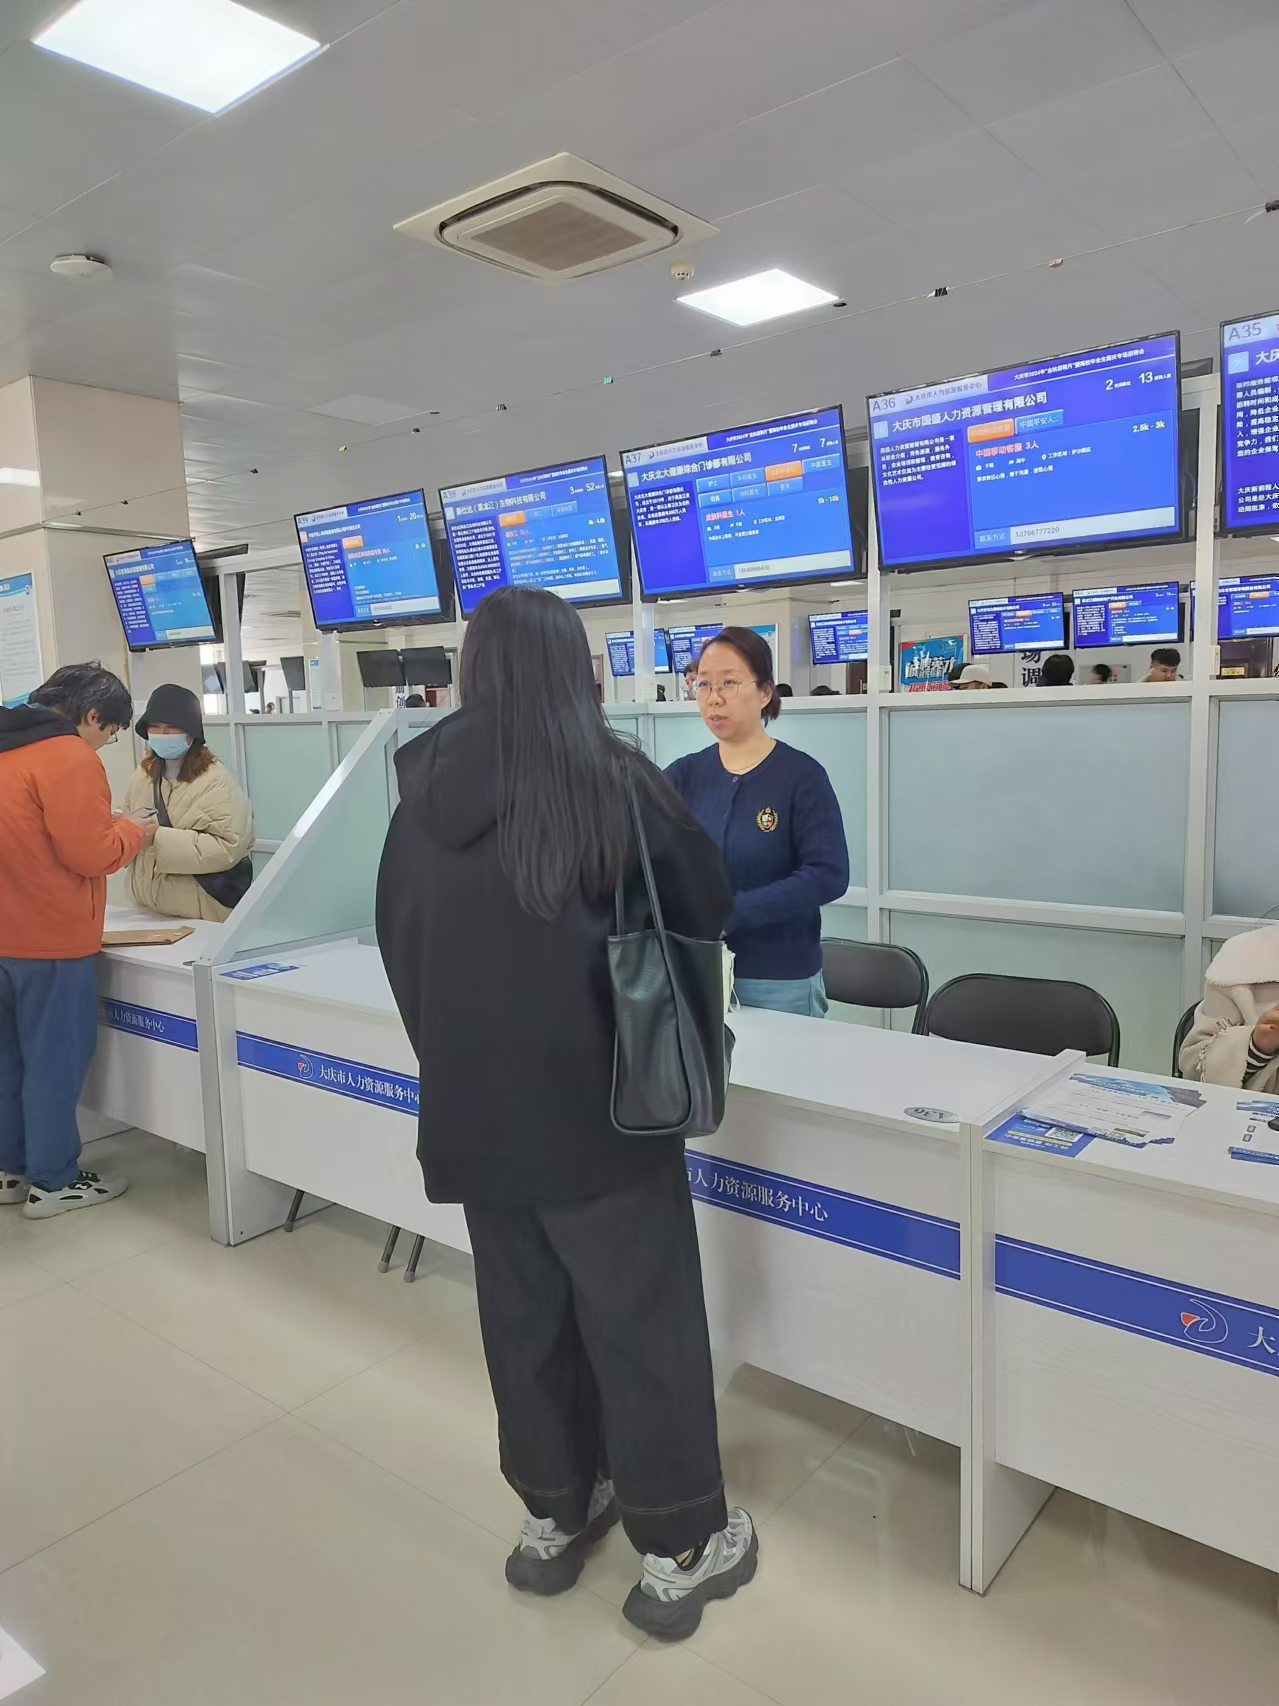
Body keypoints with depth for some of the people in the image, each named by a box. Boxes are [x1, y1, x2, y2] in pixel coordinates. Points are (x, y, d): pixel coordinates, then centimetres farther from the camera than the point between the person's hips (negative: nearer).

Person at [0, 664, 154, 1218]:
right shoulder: (71, 759, -16)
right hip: (51, 938, -9)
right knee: (56, 1060, 2)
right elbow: (89, 855, -18)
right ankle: (53, 1182, 12)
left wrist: (110, 828, 14)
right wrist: (132, 830, -1)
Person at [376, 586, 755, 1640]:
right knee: (641, 1319, 10)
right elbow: (708, 909, -3)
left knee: (523, 1312, 19)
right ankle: (682, 1551, 26)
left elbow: (399, 940, 7)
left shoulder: (423, 791, -2)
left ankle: (555, 1516, 38)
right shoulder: (611, 776, -13)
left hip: (472, 1103, 5)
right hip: (593, 1097, -4)